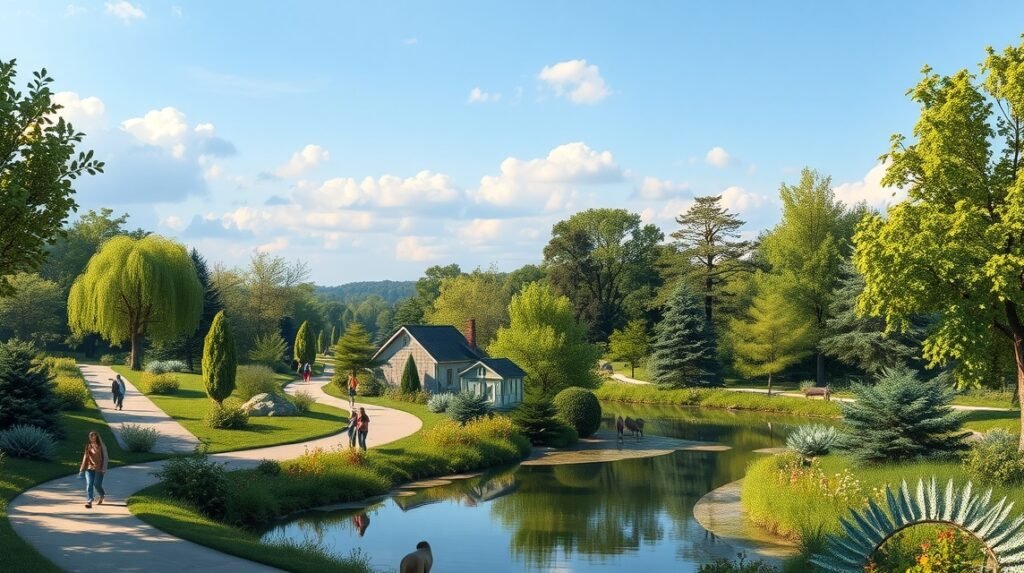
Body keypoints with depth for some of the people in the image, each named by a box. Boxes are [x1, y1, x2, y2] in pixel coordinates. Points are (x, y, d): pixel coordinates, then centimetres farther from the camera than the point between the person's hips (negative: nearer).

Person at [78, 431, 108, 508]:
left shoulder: (101, 446, -4)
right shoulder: (88, 445, 7)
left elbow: (105, 457, -4)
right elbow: (85, 457, 12)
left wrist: (104, 469, -11)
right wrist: (82, 469, 11)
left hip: (99, 468, -3)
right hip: (89, 468, 3)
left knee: (97, 484, 2)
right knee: (89, 484, -9)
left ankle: (102, 495, 33)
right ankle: (89, 501, -12)